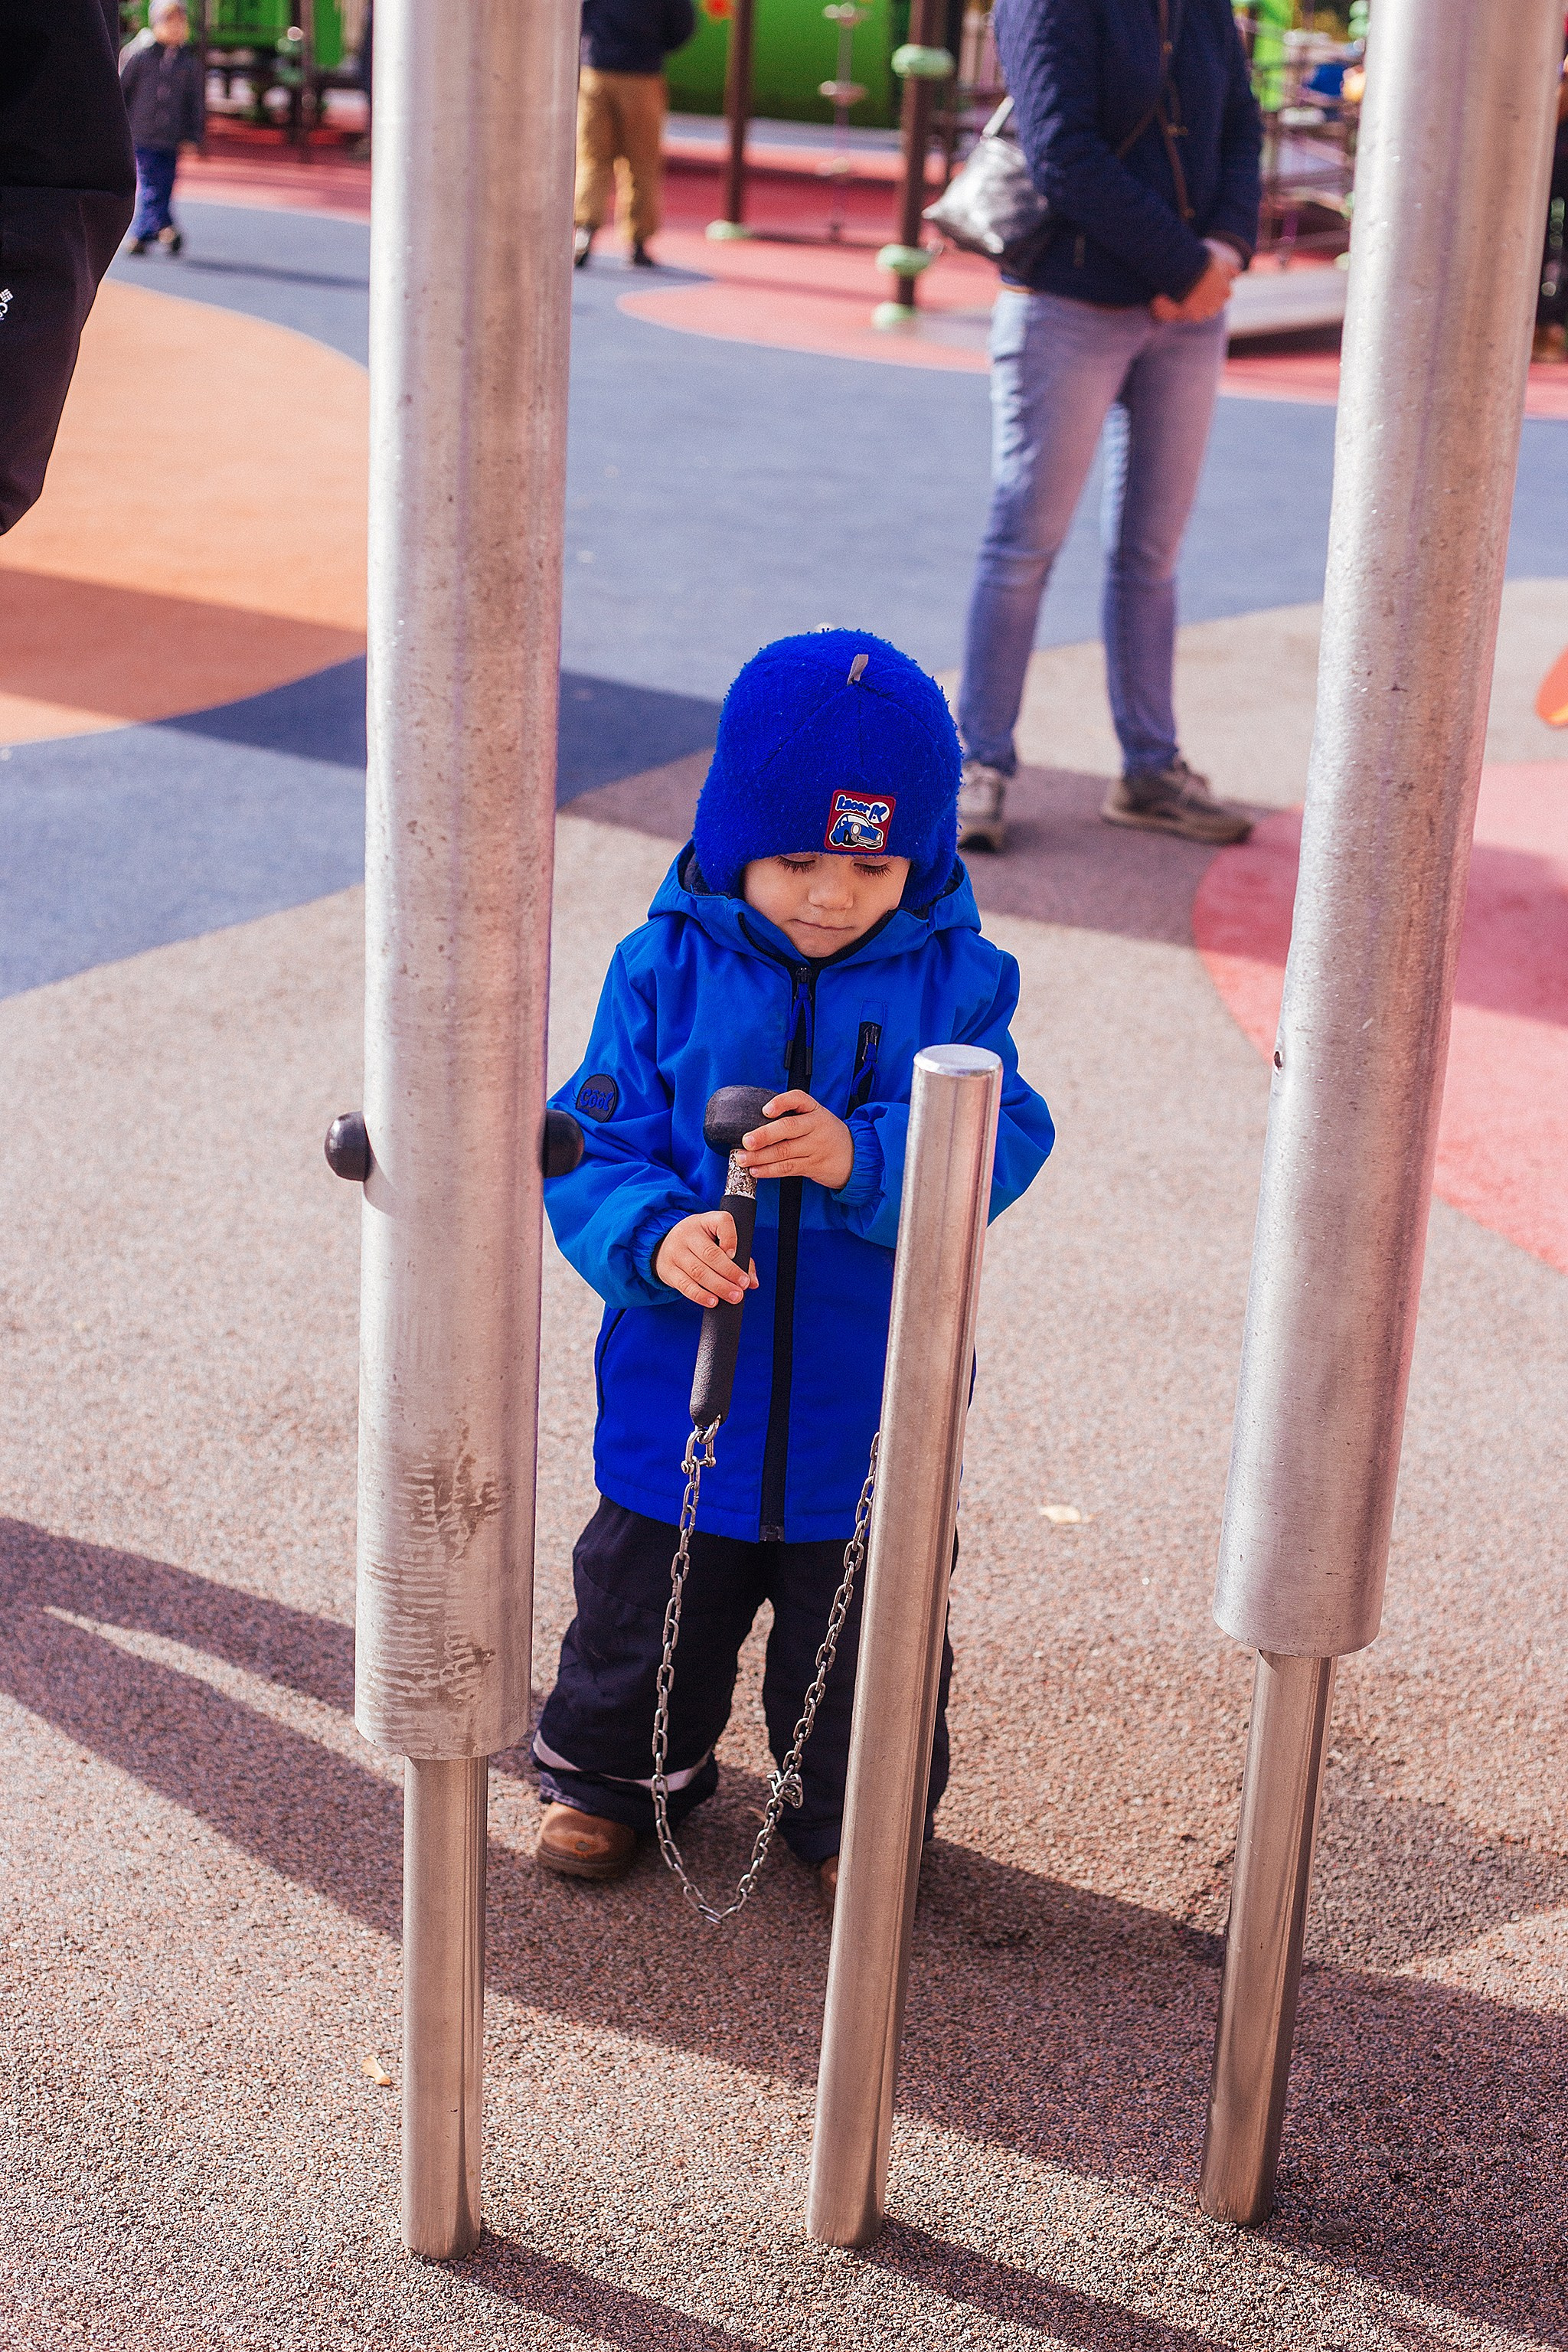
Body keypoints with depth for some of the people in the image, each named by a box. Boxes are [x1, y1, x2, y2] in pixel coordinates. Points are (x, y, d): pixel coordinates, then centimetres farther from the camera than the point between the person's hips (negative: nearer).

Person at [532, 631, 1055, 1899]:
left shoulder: (956, 981, -7)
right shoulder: (666, 968, -7)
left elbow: (998, 1144, -17)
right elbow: (592, 1147, -8)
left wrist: (857, 1155, -35)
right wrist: (654, 1236, -29)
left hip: (871, 1406, 0)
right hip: (682, 1388, 1)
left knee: (867, 1631, 16)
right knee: (647, 1604, 19)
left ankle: (857, 1810, 41)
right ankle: (614, 1770, 45)